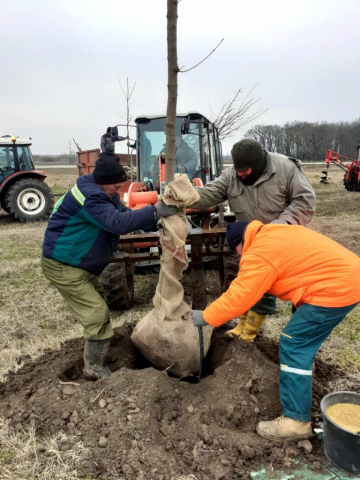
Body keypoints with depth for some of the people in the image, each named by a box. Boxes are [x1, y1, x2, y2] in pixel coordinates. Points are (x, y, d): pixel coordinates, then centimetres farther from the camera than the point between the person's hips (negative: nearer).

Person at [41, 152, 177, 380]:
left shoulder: (105, 194, 7)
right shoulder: (90, 196, -28)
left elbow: (127, 214, 5)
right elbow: (118, 222, -38)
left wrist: (155, 219, -10)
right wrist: (155, 211, -38)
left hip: (79, 263, 11)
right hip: (63, 265, -11)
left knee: (97, 301, 22)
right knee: (97, 313, -10)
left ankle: (95, 350, 41)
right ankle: (94, 367, 8)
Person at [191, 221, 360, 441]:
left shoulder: (259, 254, -15)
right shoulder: (271, 234, 15)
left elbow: (237, 298, -15)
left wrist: (204, 317, -4)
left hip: (335, 287, -11)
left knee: (294, 346, -6)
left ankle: (296, 422, 0)